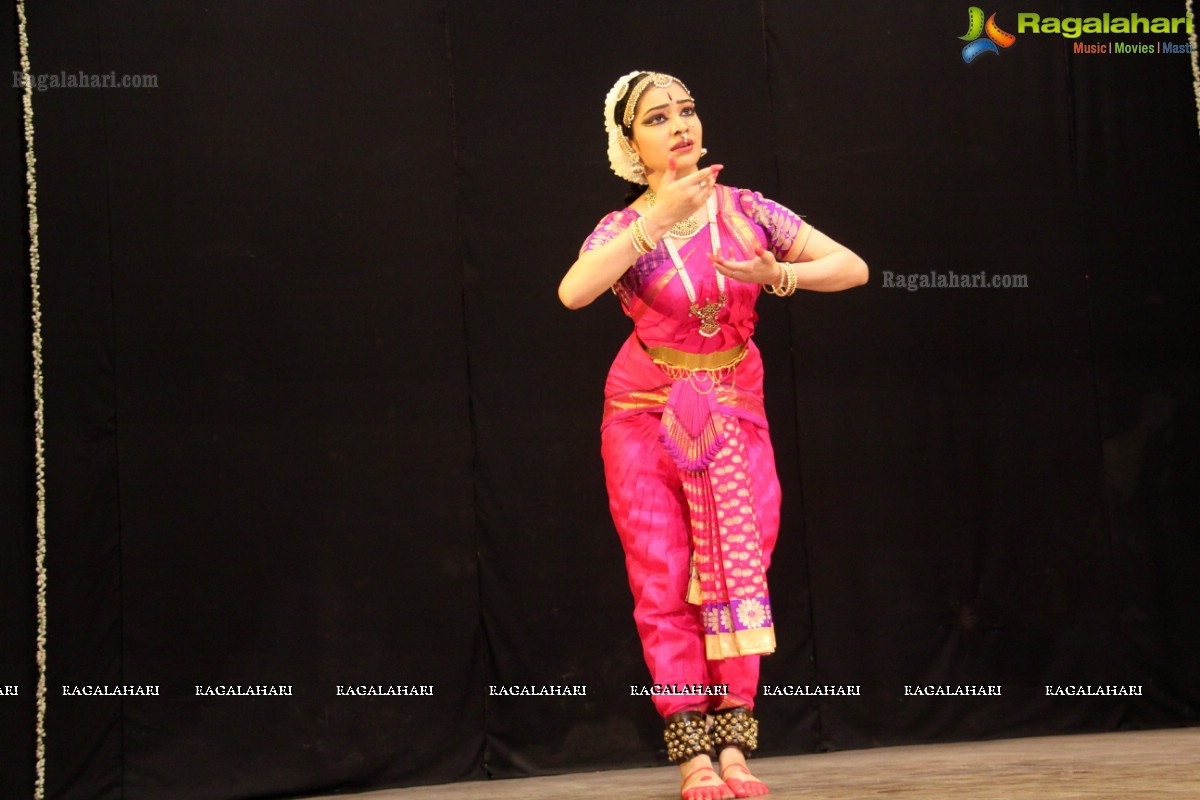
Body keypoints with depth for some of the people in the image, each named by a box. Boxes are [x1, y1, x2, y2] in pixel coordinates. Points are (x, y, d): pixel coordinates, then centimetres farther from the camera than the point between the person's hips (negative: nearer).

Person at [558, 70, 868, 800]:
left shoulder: (746, 210, -4)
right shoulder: (624, 230, -9)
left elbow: (853, 267, -7)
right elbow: (573, 292, -32)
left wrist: (778, 275, -26)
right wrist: (659, 218, -33)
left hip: (734, 411, 2)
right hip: (647, 413, -1)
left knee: (739, 570, -4)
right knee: (664, 579, -4)